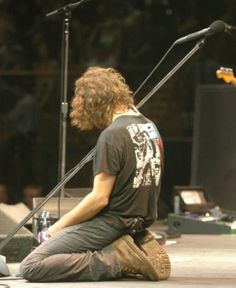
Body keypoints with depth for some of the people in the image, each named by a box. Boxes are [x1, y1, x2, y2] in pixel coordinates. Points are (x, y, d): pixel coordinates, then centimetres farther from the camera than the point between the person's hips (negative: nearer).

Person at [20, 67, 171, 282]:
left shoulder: (112, 135, -17)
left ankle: (118, 261, -16)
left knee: (30, 267, -14)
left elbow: (99, 198, -19)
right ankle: (137, 248, 7)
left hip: (112, 224, -9)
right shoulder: (150, 127, 11)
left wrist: (60, 225, -6)